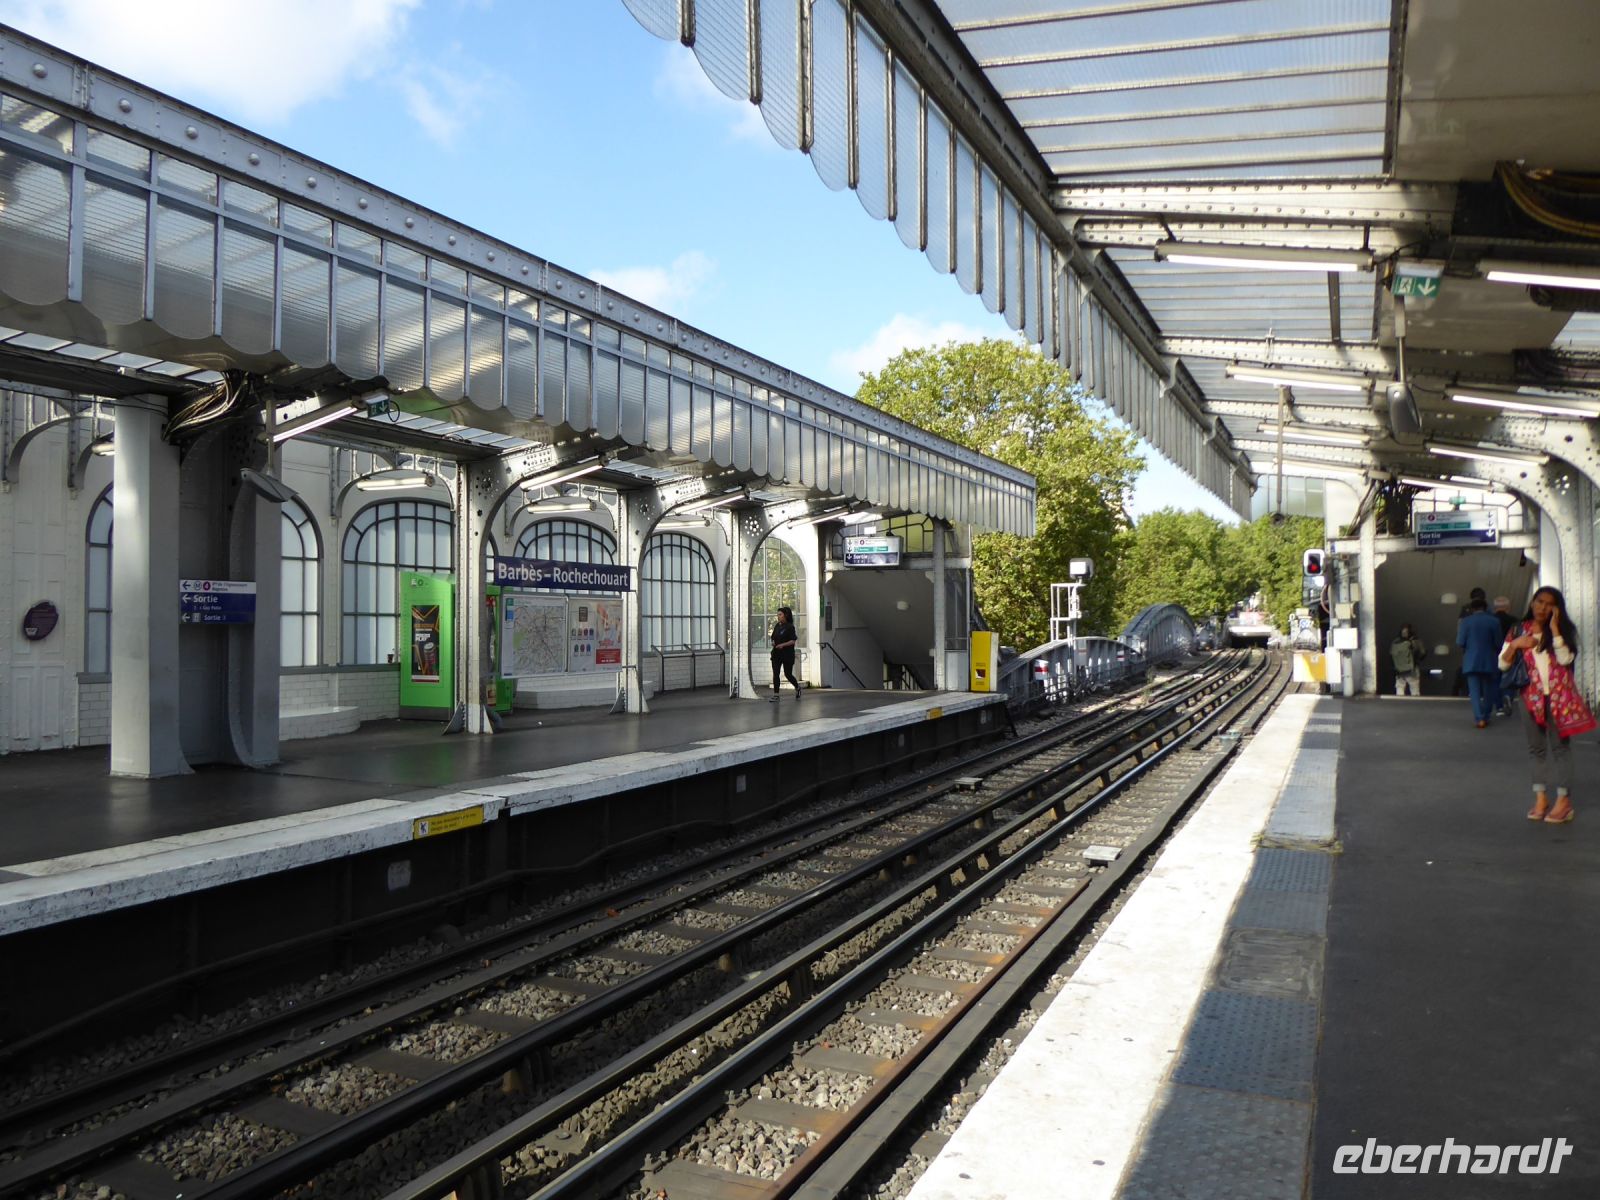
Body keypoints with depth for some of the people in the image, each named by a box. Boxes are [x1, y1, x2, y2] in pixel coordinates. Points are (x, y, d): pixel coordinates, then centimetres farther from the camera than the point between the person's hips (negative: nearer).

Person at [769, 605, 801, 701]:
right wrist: (773, 643, -2)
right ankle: (775, 695, 0)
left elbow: (793, 640, -14)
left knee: (788, 674, 4)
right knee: (775, 674, -3)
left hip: (787, 654, -5)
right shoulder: (777, 626, 9)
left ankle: (797, 688, 32)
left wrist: (783, 645, -25)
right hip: (776, 653, 5)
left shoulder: (790, 627, -10)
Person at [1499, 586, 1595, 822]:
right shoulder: (1519, 630, 8)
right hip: (1531, 696, 3)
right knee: (1536, 747, 7)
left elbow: (1565, 658, -14)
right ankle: (1541, 798, 14)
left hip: (1558, 695, -3)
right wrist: (1515, 645, -9)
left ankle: (1564, 801, -1)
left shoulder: (1563, 630, 2)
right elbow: (1502, 664, 7)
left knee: (1560, 745, -3)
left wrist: (1554, 628, -15)